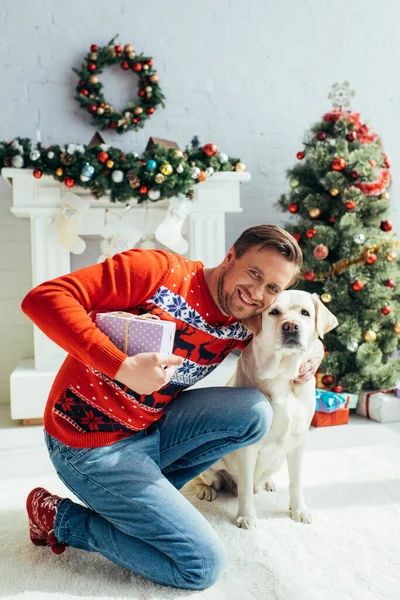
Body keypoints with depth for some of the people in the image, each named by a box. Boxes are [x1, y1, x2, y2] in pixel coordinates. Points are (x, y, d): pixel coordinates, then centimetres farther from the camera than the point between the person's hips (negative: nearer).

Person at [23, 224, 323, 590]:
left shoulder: (242, 326, 0)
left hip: (151, 430, 7)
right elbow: (43, 298, -25)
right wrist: (123, 366, -34)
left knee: (255, 412, -8)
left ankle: (147, 491, 5)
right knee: (205, 566, -9)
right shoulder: (161, 271, -20)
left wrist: (313, 350, -4)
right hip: (90, 442, -7)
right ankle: (61, 518, 6)